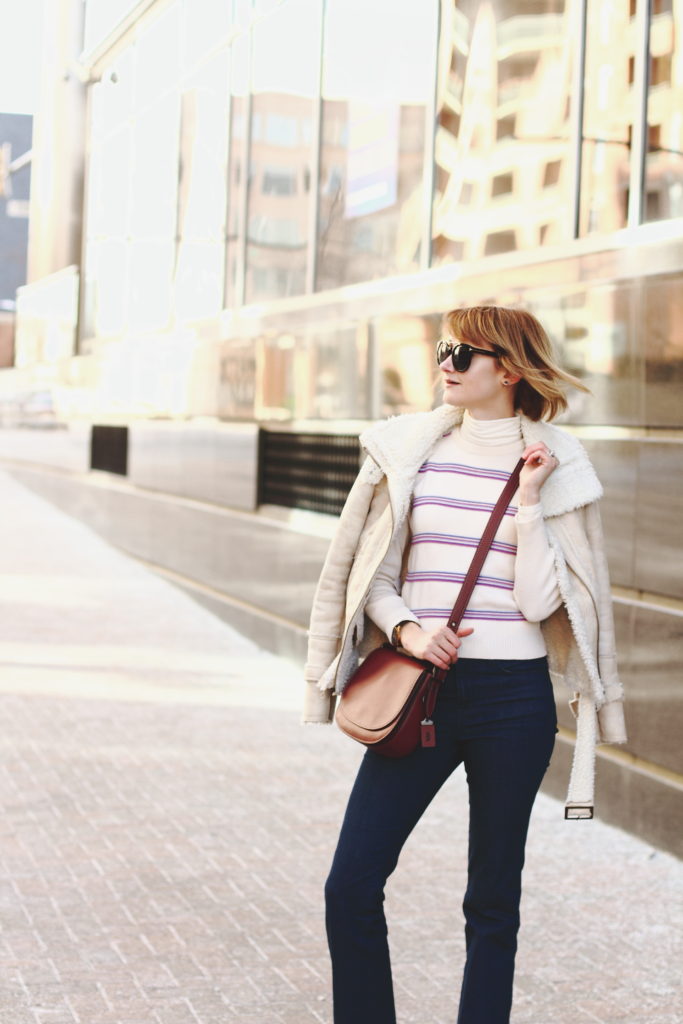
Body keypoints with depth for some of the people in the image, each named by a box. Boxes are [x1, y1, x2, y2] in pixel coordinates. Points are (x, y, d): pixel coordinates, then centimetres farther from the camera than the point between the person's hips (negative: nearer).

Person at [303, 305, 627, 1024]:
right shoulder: (408, 447, 5)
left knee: (493, 900, 9)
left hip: (513, 699, -1)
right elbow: (371, 573, 7)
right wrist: (406, 628, -10)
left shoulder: (555, 466, 1)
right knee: (351, 885, -3)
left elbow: (542, 600, -5)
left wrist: (529, 501, -11)